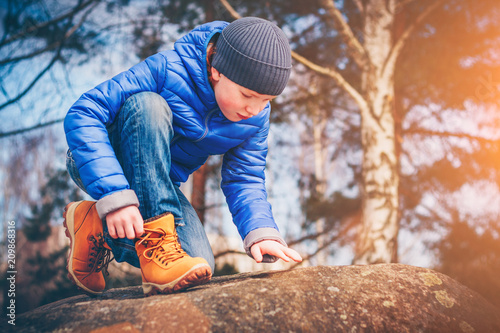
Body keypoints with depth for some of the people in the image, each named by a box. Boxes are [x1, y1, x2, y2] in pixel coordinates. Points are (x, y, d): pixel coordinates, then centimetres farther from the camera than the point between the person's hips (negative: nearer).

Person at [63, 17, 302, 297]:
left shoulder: (256, 115, -11)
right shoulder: (169, 69, -29)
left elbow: (244, 180, -6)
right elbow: (83, 115, -32)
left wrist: (262, 231, -27)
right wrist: (115, 196, -43)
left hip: (159, 185, 5)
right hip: (102, 166, -4)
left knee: (200, 265, -20)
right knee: (148, 105, -36)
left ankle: (97, 226, -2)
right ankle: (155, 239, -35)